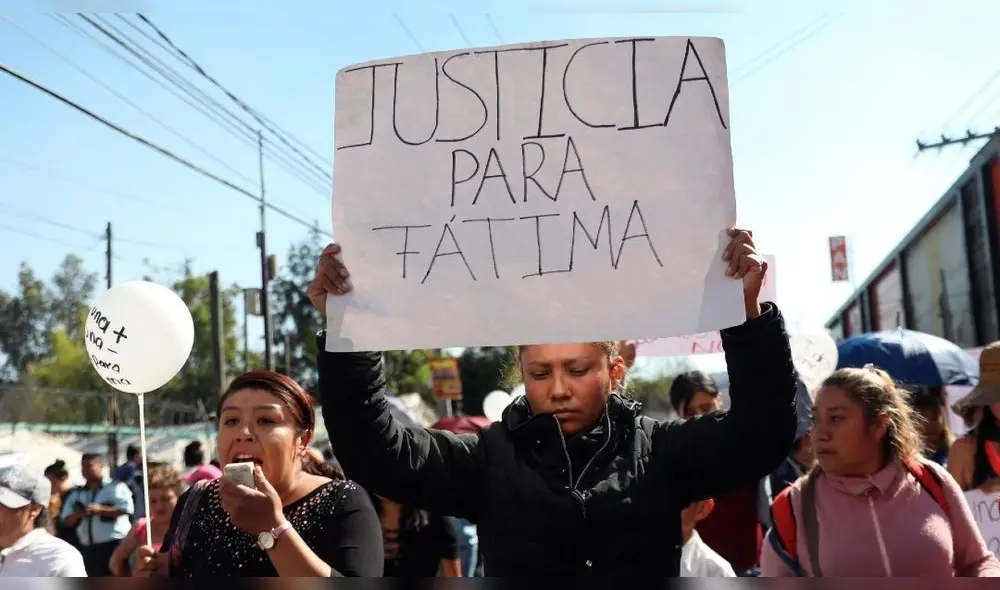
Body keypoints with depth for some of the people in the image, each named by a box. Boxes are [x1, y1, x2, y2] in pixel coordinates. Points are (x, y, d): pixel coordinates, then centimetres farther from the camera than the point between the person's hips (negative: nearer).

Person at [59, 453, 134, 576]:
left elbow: (127, 508, -15)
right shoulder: (76, 494, 14)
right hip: (88, 548, 5)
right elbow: (66, 520, 12)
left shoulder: (115, 487, -2)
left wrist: (100, 509, -20)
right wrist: (78, 514, -10)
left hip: (115, 545, -5)